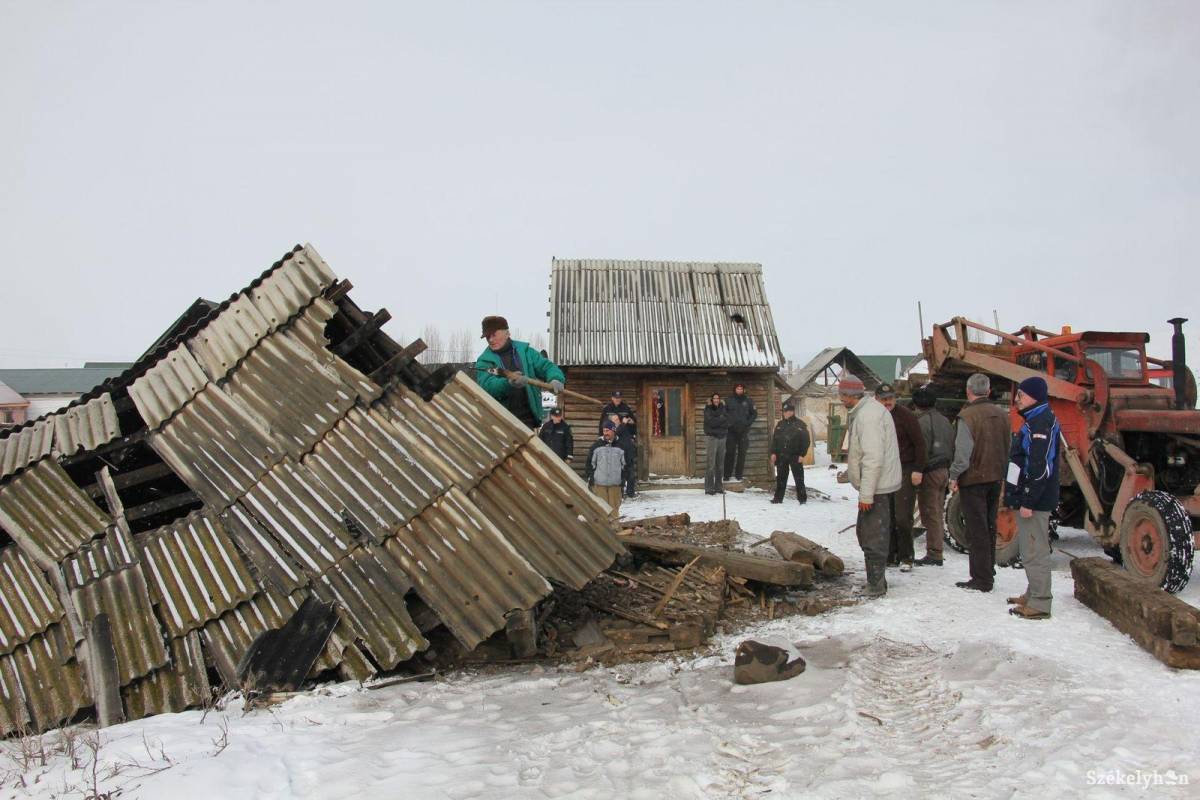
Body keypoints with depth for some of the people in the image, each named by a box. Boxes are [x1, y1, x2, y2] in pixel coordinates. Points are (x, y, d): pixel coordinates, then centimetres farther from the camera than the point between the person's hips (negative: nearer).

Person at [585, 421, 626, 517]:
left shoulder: (620, 446, 6)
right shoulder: (597, 446, 1)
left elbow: (624, 465, 13)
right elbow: (590, 463, 4)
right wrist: (589, 478, -1)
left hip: (615, 484, 1)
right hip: (599, 483, -1)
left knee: (614, 506, 3)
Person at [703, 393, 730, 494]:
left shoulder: (723, 408, 12)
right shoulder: (708, 409, 0)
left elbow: (727, 422, 2)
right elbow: (710, 421, -14)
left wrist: (716, 421, -10)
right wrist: (722, 419, -5)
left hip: (722, 437, 5)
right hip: (712, 437, -5)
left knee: (720, 464, 7)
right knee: (710, 464, -8)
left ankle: (718, 486, 13)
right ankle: (709, 487, -7)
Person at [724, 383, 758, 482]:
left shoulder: (748, 401, 6)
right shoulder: (729, 400, 5)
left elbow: (754, 413, 9)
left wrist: (748, 423, -2)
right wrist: (727, 423, -3)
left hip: (744, 431, 1)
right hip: (732, 430, 0)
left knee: (742, 453, 2)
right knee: (730, 452, -2)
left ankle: (739, 474, 7)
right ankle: (727, 474, 1)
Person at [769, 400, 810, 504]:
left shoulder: (800, 424, -1)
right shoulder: (780, 424, 12)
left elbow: (805, 441, -3)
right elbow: (774, 439, 12)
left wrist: (802, 455, -10)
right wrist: (773, 453, 2)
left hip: (795, 456, -4)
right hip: (781, 456, 4)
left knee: (799, 478, 0)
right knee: (780, 478, 7)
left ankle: (802, 498, 6)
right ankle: (778, 497, 13)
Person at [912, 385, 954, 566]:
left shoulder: (922, 421, -15)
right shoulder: (944, 420, 13)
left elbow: (922, 450, -20)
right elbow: (952, 447, 17)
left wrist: (917, 472, -15)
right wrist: (948, 467, 21)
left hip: (930, 471, -9)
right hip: (944, 470, 9)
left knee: (930, 513, -4)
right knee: (938, 512, 15)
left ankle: (933, 555, -2)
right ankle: (936, 552, 21)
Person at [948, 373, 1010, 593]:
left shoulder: (967, 416, -17)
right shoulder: (1001, 415, 6)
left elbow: (963, 451, -19)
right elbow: (1007, 448, 12)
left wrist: (954, 476, -9)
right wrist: (1000, 471, 19)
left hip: (974, 479, -7)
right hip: (995, 479, 7)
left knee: (977, 530, -2)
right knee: (989, 527, 17)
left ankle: (981, 579, 0)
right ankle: (988, 572, 25)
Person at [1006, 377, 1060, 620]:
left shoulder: (1042, 423, -17)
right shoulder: (1034, 421, 16)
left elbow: (1040, 467, -23)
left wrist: (1028, 501, -23)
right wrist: (1016, 496, 22)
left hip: (1034, 501, -11)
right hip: (1027, 498, 11)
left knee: (1034, 552, -6)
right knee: (1029, 550, 18)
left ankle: (1039, 604, -2)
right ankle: (1033, 595, 28)